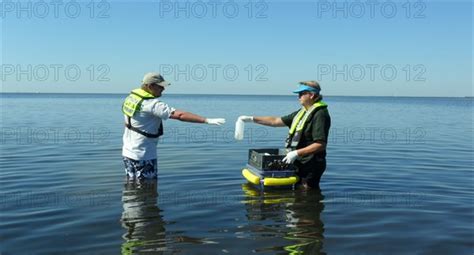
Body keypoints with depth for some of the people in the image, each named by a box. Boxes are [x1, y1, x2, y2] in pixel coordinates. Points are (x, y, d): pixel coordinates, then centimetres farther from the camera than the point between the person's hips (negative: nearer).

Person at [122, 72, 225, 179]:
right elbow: (180, 115, -31)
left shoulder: (132, 96, 4)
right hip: (143, 155, -9)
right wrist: (207, 120, -33)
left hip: (128, 152, 9)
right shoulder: (152, 104, -23)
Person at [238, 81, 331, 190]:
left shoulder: (320, 114, -15)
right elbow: (276, 121, 16)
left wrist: (296, 153, -23)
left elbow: (320, 144, -22)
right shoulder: (302, 112, 13)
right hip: (299, 164, 9)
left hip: (311, 165, -9)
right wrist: (252, 119, 11)